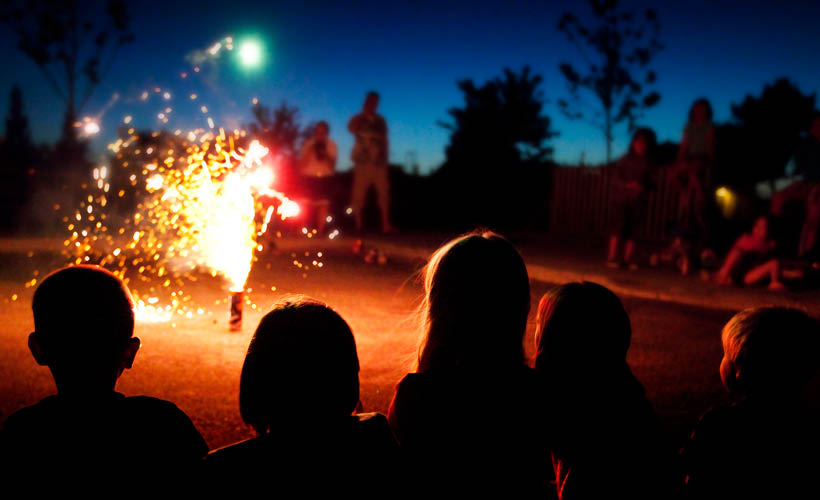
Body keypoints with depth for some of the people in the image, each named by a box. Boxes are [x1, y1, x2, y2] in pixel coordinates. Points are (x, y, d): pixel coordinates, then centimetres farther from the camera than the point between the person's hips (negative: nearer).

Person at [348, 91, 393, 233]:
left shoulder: (381, 120, 19)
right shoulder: (358, 119, 10)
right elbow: (352, 128, -13)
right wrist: (364, 115, -9)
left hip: (379, 162, 2)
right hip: (363, 162, -2)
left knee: (384, 192, -7)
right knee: (359, 194, -5)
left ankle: (386, 225, -6)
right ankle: (358, 224, 1)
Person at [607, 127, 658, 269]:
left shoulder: (649, 162, 3)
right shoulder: (625, 160, -2)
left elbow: (648, 181, 9)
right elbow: (615, 179, -4)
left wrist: (643, 188, -13)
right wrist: (628, 184, -20)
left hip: (638, 201, 2)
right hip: (621, 198, -2)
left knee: (632, 229, 0)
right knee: (619, 227, -7)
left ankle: (629, 258, 4)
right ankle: (612, 257, -5)